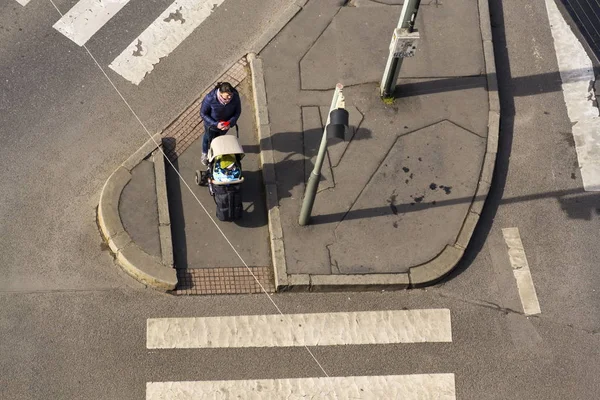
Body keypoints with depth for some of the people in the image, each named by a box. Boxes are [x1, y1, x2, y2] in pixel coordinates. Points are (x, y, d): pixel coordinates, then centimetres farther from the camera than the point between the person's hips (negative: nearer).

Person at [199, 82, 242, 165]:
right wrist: (215, 124, -33)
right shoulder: (210, 98, -41)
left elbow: (238, 111, -14)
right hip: (211, 123, -2)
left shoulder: (235, 96, -33)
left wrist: (230, 123, -28)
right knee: (208, 138, 28)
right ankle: (205, 154, 61)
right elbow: (203, 113, -25)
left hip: (226, 123, 2)